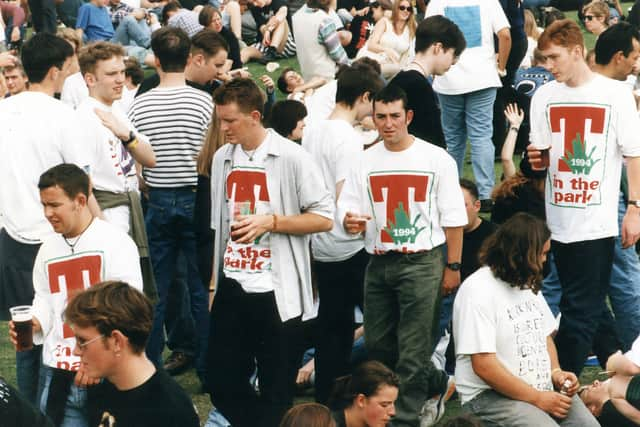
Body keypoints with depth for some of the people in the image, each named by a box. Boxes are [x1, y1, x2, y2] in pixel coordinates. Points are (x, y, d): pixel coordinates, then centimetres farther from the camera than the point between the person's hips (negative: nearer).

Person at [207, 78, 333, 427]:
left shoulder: (292, 158, -9)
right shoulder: (222, 158, 8)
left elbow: (324, 218, -8)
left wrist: (270, 221, -17)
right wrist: (213, 281, 12)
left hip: (278, 292, -5)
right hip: (232, 288, 5)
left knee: (276, 392, 4)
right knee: (222, 384, 8)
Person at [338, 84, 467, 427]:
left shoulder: (437, 159, -2)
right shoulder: (365, 162, 8)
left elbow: (453, 218, -1)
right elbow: (346, 211, 5)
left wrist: (453, 267, -5)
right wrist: (350, 222, -18)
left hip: (422, 262, -5)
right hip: (379, 263, 5)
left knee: (412, 351, -5)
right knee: (377, 346, 12)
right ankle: (435, 385, 34)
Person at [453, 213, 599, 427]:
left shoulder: (529, 283, 13)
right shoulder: (478, 291, -15)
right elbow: (484, 366, -19)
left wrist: (555, 371, 3)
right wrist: (537, 399, -18)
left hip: (542, 388, 8)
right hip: (490, 395, -8)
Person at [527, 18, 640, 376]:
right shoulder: (544, 96, 8)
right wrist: (536, 159, -10)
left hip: (597, 221, -3)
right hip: (557, 219, 3)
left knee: (581, 310, -3)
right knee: (580, 309, 12)